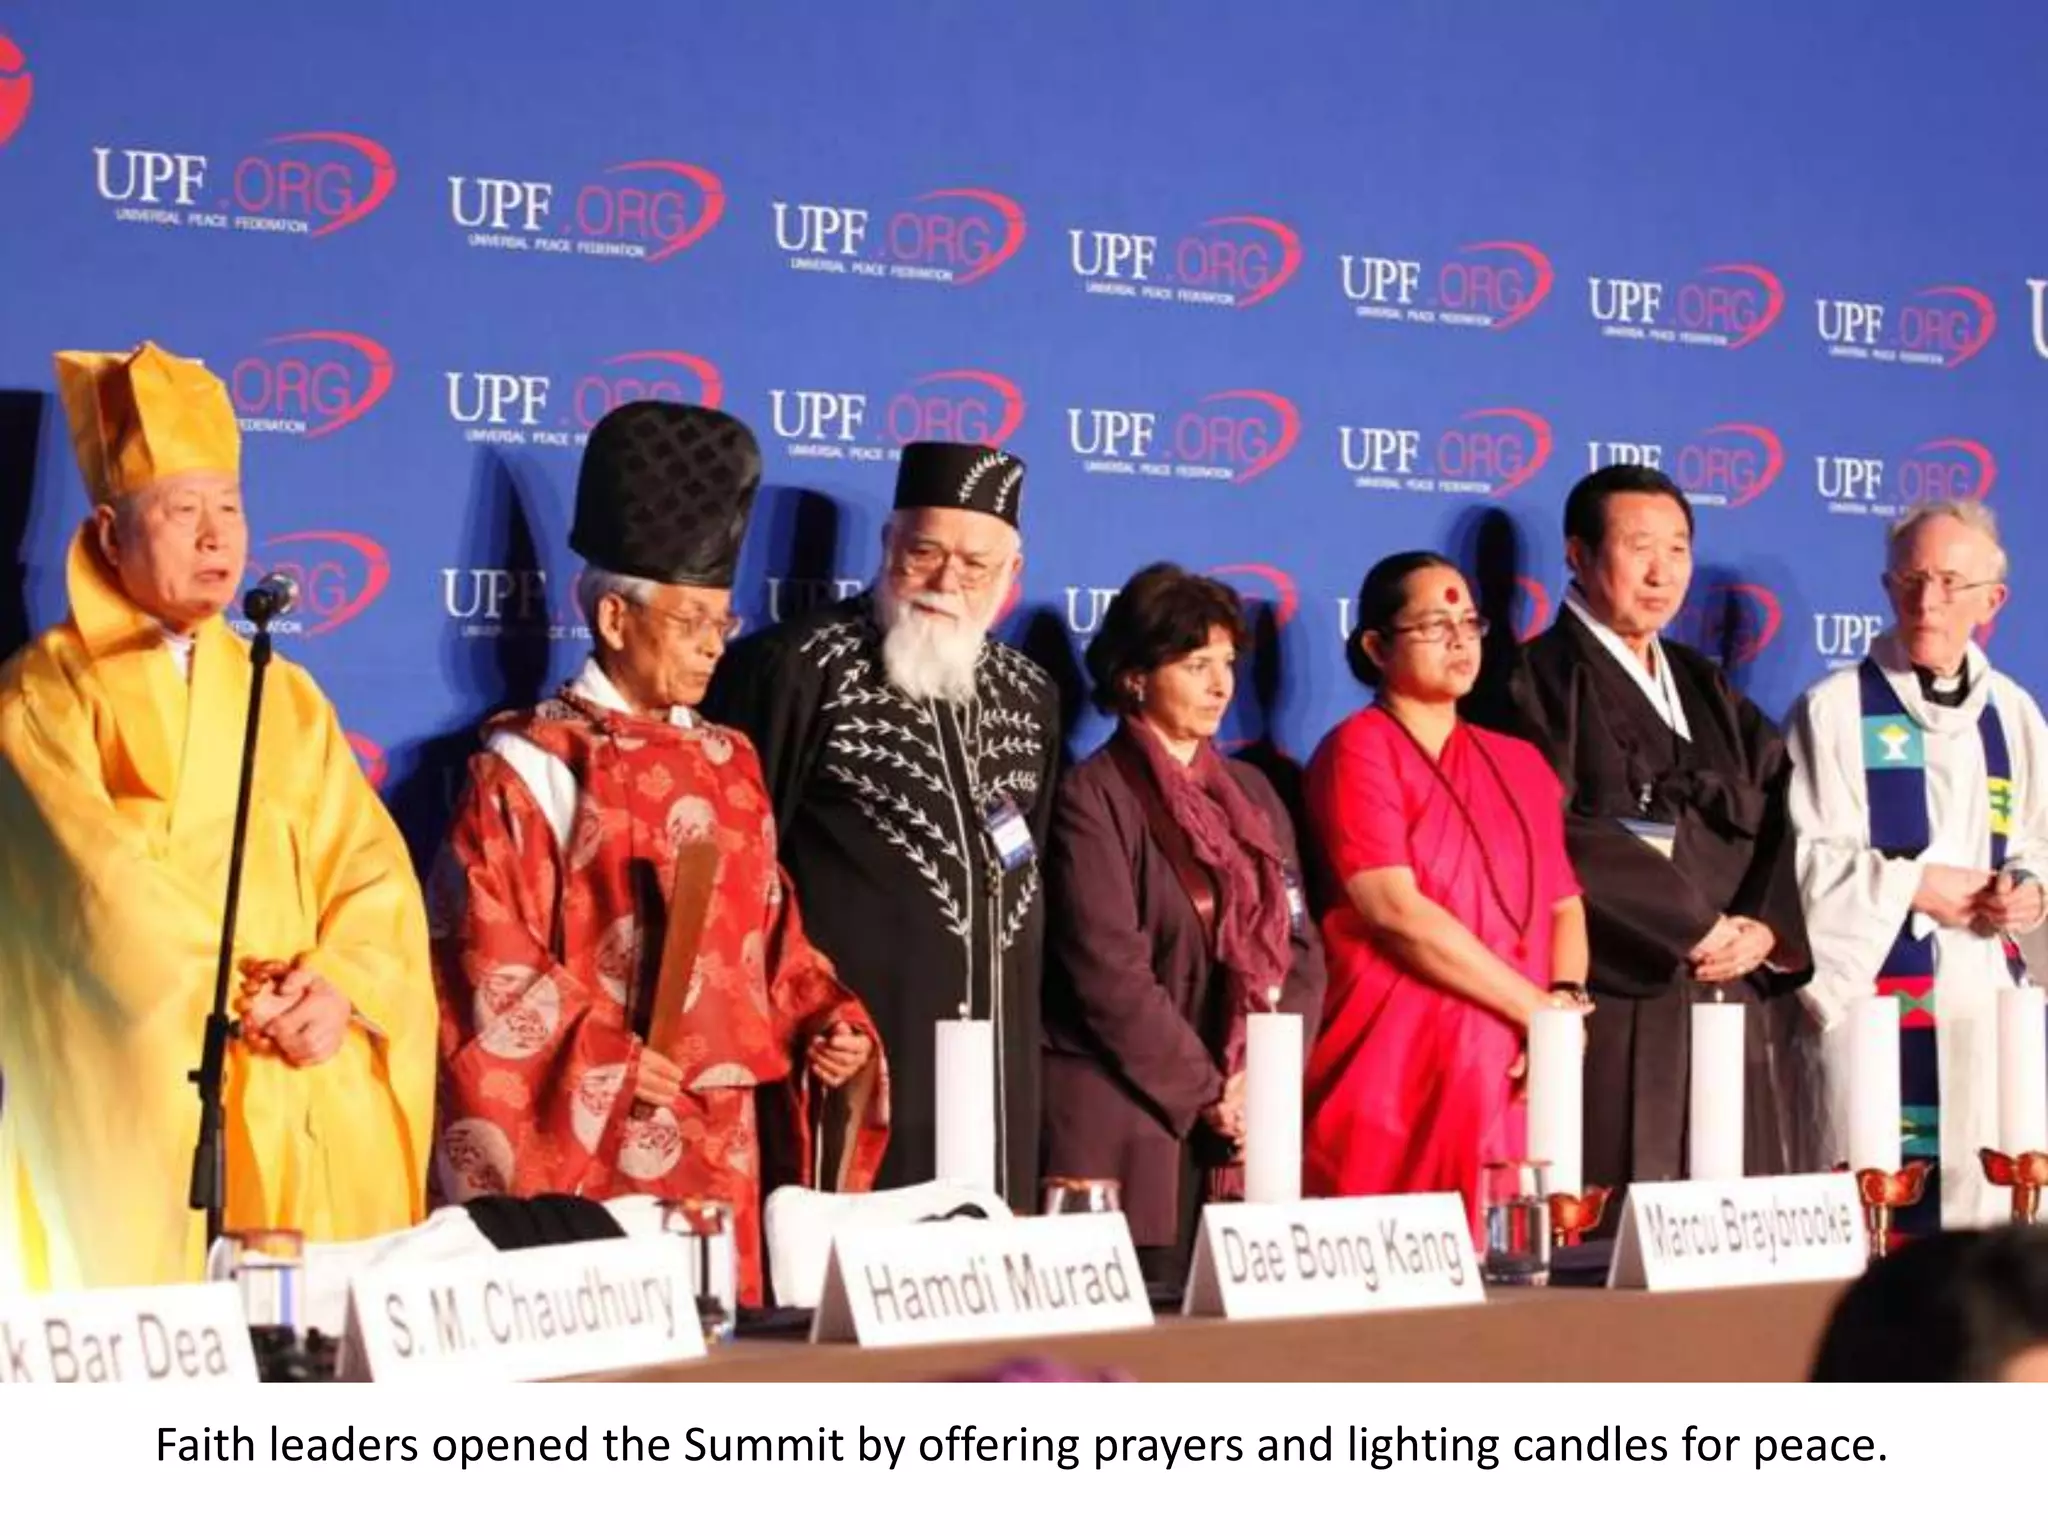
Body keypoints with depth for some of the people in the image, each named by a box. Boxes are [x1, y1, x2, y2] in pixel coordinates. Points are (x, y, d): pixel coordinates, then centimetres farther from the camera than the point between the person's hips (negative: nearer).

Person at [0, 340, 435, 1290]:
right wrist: (236, 996, -14)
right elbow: (105, 889, -11)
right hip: (142, 1118, -4)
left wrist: (341, 984, -12)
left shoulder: (288, 698, 16)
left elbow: (373, 868, 6)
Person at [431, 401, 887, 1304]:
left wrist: (826, 1019, 1)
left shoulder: (729, 766, 15)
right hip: (590, 1147, -6)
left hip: (724, 1151, 6)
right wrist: (600, 1058, -18)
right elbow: (491, 964, -8)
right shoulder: (529, 766, -3)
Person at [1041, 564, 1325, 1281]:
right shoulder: (1094, 797, -4)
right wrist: (1209, 1095, -10)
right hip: (1129, 1128, -6)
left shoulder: (1250, 794, 16)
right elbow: (1111, 975, -11)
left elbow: (1300, 950, 11)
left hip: (1244, 1137, 6)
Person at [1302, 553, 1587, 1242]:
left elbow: (1564, 904, 14)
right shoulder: (1359, 750, -2)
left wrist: (1567, 999, -7)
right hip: (1403, 1067, -6)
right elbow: (1396, 910, -12)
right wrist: (1537, 1008, -11)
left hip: (1518, 1072, 6)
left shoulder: (1520, 764, 18)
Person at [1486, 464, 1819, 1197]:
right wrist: (1695, 927, -9)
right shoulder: (1541, 682, -1)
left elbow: (1784, 816, 12)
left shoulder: (1705, 688, 21)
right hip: (1626, 1018, -6)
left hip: (1748, 1010, 6)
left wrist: (1766, 929, -6)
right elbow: (1554, 842, -12)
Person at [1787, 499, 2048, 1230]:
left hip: (1984, 1001, 5)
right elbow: (1805, 861, -7)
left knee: (1986, 1200, 3)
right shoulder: (1834, 709, -2)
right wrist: (1914, 885, -12)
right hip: (1870, 992, -4)